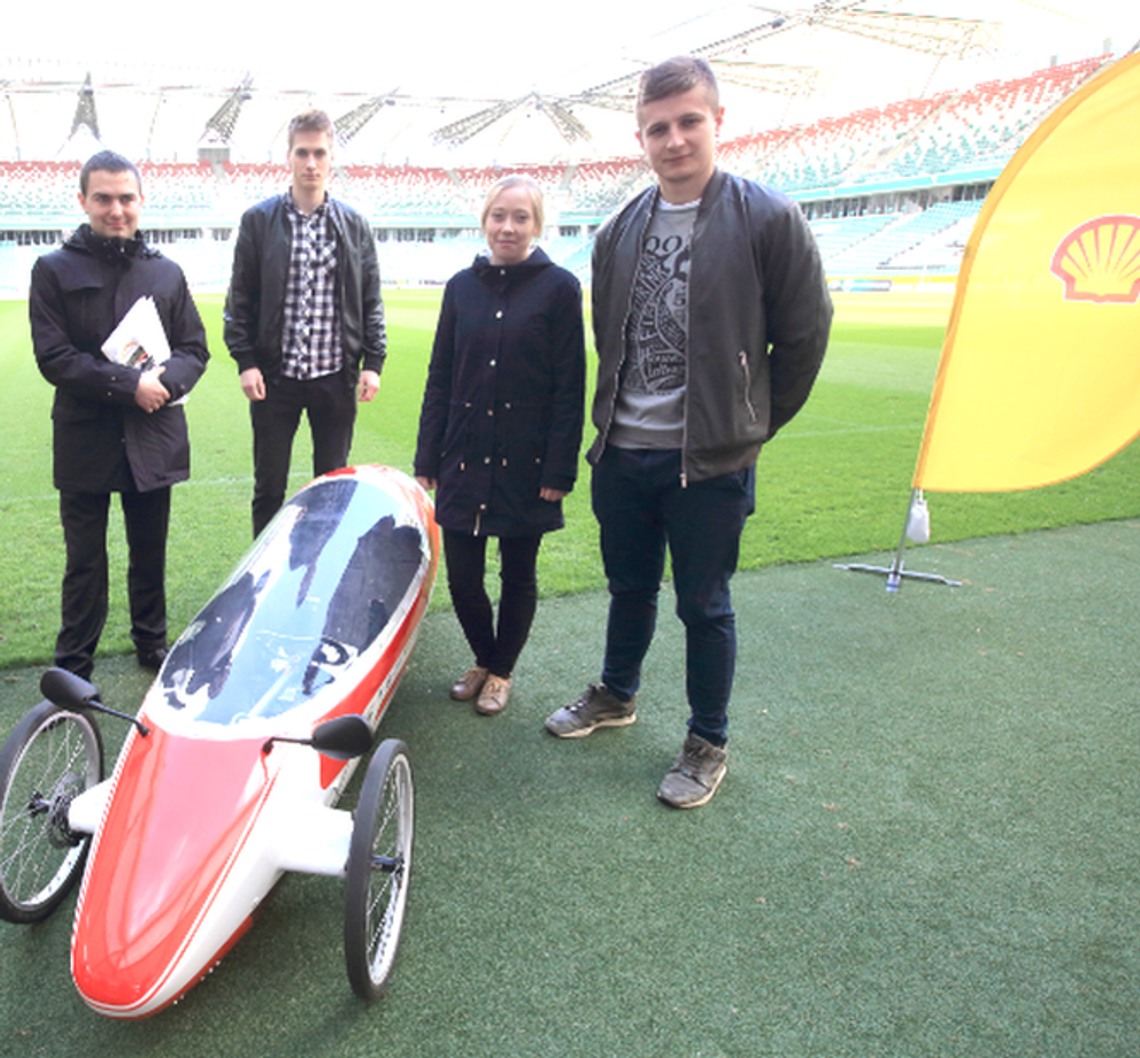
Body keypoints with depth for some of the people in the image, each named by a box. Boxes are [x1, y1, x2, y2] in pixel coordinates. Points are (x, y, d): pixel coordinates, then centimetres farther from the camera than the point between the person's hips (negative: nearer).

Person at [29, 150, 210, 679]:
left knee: (150, 553, 13)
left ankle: (152, 643, 31)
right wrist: (128, 384, -17)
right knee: (84, 561, 5)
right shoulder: (54, 270, 1)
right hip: (85, 440, -2)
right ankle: (73, 668, 17)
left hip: (154, 439, 3)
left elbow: (195, 349, 9)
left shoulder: (166, 272, 11)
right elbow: (53, 357, -8)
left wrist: (166, 381, -12)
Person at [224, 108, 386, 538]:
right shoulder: (259, 220, 3)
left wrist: (373, 362, 1)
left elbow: (371, 302, 9)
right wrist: (245, 361, -6)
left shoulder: (354, 225, 7)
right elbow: (239, 298, 3)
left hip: (336, 375, 1)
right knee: (269, 487, 7)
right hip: (275, 377, -1)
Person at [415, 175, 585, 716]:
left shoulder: (559, 287, -3)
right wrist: (427, 457, 6)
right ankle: (483, 658, 32)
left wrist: (559, 469, -10)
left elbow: (569, 388, -5)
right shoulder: (462, 286, 7)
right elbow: (439, 379, 10)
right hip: (465, 458, 3)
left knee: (518, 575, 10)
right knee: (461, 576, 7)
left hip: (525, 462, -3)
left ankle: (501, 671, 30)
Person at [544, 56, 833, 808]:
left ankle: (709, 744, 25)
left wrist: (753, 423, 2)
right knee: (630, 588, 20)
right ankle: (616, 696, 43)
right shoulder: (620, 231, 7)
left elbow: (805, 334, -4)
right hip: (623, 452, 5)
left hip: (711, 461, -5)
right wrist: (619, 414, 13)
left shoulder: (768, 220, -10)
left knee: (704, 604, 6)